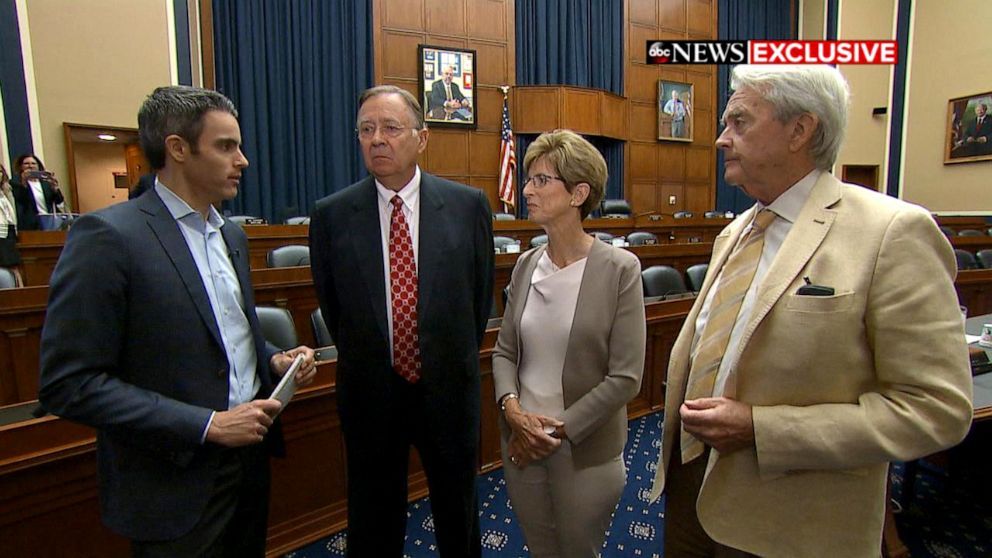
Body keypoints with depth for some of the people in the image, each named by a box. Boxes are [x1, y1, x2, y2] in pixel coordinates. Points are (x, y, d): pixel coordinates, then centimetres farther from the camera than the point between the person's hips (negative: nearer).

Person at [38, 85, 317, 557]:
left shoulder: (231, 235, 8)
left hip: (249, 455, 7)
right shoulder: (107, 236, -16)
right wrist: (207, 424, -21)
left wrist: (274, 360, -3)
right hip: (177, 486, -7)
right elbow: (68, 384, -18)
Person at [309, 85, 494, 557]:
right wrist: (363, 361, 10)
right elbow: (331, 305, 5)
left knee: (458, 517, 22)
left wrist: (456, 358, 9)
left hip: (448, 389, 0)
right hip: (370, 393, 0)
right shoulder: (331, 215, -7)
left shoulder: (468, 205, -7)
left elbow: (481, 294, 4)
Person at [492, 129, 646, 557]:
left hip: (585, 452, -4)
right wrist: (512, 407, -11)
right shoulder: (526, 264, 0)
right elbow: (505, 351, 6)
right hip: (521, 442, 4)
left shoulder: (619, 268, -15)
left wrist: (559, 430, -14)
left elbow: (625, 377, -15)